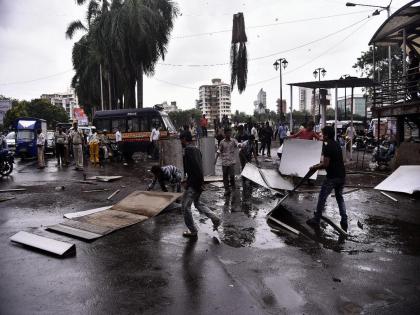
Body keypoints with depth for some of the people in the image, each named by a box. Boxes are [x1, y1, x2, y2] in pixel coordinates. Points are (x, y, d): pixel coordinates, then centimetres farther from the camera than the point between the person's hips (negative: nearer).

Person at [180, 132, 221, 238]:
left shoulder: (188, 150, -16)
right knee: (197, 203, 24)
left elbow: (196, 166, -25)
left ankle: (193, 231, 11)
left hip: (193, 183, -10)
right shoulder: (196, 149, 13)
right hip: (198, 181, 10)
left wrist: (200, 182, -22)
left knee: (186, 206, 2)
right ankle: (215, 219, 20)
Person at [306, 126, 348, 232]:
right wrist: (319, 164, 21)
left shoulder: (327, 147, -16)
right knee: (340, 197, 18)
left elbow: (326, 164, -18)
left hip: (332, 177, -8)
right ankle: (344, 222, 16)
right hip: (341, 176, 8)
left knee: (322, 198, 5)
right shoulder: (337, 145, 11)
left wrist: (315, 167, -3)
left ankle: (316, 220, 15)